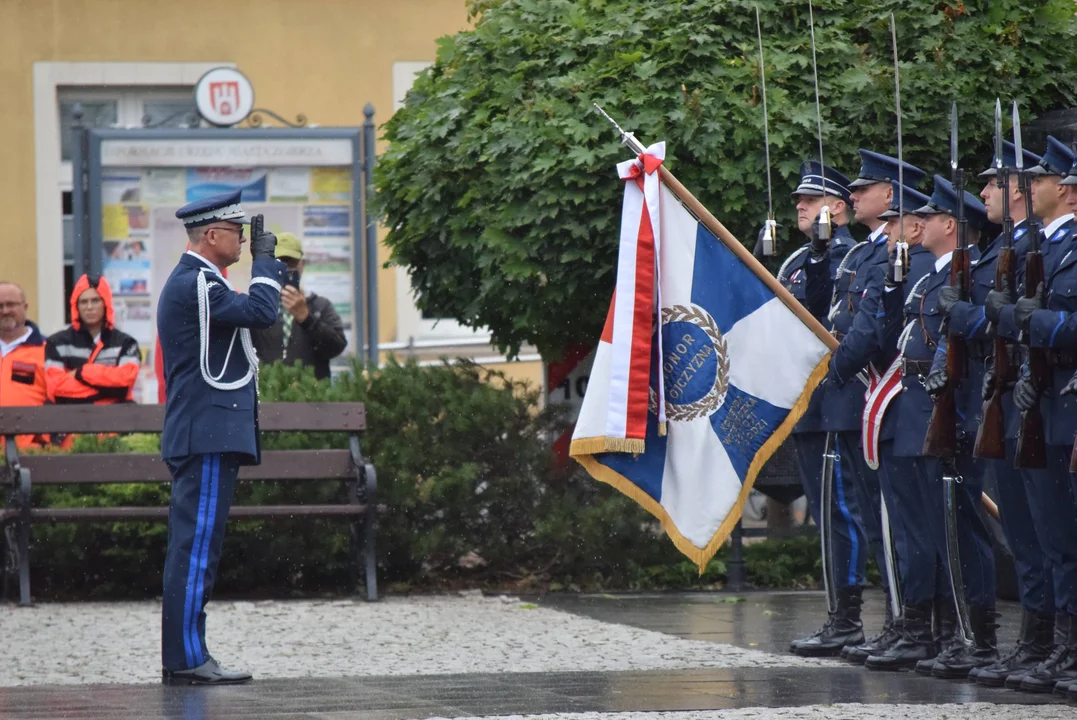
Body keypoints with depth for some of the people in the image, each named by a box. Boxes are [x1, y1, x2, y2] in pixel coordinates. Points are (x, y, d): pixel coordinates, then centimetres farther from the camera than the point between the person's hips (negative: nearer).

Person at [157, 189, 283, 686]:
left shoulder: (192, 282, 20)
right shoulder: (195, 283, -14)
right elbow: (261, 312, -22)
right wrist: (264, 259, -9)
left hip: (206, 437, 11)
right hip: (209, 437, -11)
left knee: (194, 547, 9)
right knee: (196, 546, -11)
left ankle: (184, 657, 11)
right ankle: (186, 659, -12)